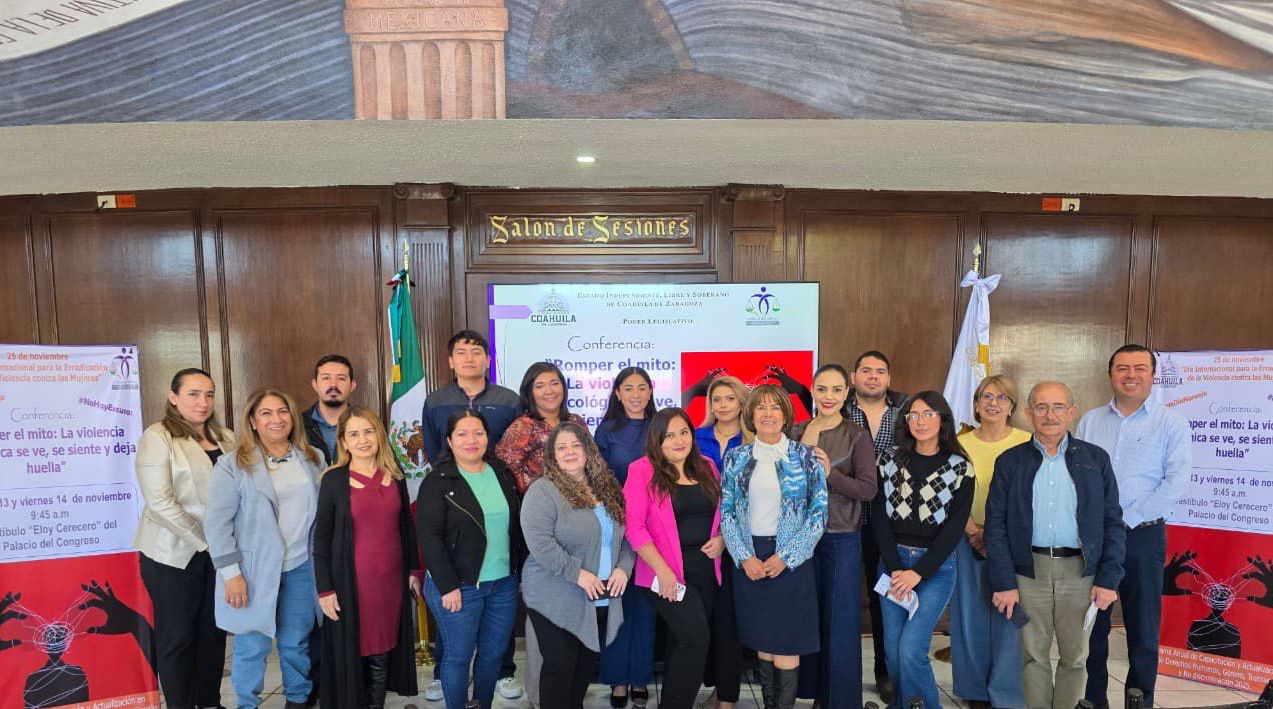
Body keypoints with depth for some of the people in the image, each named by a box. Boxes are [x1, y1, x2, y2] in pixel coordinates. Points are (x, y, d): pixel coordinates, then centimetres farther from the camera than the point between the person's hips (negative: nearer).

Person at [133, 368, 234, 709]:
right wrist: (205, 539, -15)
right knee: (178, 636, 7)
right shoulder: (157, 437, -8)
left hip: (220, 551, 5)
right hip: (174, 553, -5)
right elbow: (159, 502, -15)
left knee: (214, 630, 12)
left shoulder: (225, 437, 8)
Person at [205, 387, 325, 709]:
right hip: (254, 570, -3)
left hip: (301, 568, 3)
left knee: (296, 643, 13)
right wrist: (230, 573, -13)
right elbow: (217, 521, -9)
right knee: (252, 645, 6)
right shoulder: (233, 465, -7)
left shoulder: (314, 459, 6)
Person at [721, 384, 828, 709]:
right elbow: (727, 512, 3)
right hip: (749, 560, 2)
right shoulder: (736, 457, 4)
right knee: (762, 640, 10)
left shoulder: (805, 456, -1)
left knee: (787, 641, -1)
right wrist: (744, 557, -9)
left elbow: (819, 512, -4)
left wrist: (785, 557, -11)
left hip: (791, 560, -2)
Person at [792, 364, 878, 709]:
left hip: (842, 540, -3)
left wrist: (830, 473, -25)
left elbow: (869, 490, -12)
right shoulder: (797, 432, 4)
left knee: (840, 623, 4)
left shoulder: (857, 436, -5)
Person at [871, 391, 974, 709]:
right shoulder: (889, 461, 4)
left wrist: (917, 573, -13)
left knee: (910, 650, -13)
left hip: (936, 566, -2)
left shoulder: (960, 468, -2)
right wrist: (895, 569, -10)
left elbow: (955, 527, -6)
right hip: (893, 561, 3)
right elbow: (879, 518, 0)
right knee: (893, 650, 6)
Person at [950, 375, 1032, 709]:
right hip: (969, 540, 2)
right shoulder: (961, 443, 4)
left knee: (1009, 618, 0)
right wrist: (974, 530, -10)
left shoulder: (1026, 443, -2)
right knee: (971, 616, 9)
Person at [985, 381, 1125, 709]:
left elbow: (1112, 522, 4)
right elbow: (996, 525, 0)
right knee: (1033, 655, 8)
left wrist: (1108, 579, -3)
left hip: (1080, 571, 1)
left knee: (1075, 656, 10)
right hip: (1029, 571, 0)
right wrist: (1003, 583, -6)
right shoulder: (1010, 461, 2)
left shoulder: (1096, 459, 5)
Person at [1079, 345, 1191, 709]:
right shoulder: (1090, 421, 8)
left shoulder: (1171, 423, -1)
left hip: (1143, 535, -3)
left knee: (1143, 628, 7)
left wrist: (1126, 517, -14)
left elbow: (1175, 482, -10)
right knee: (1091, 624, 10)